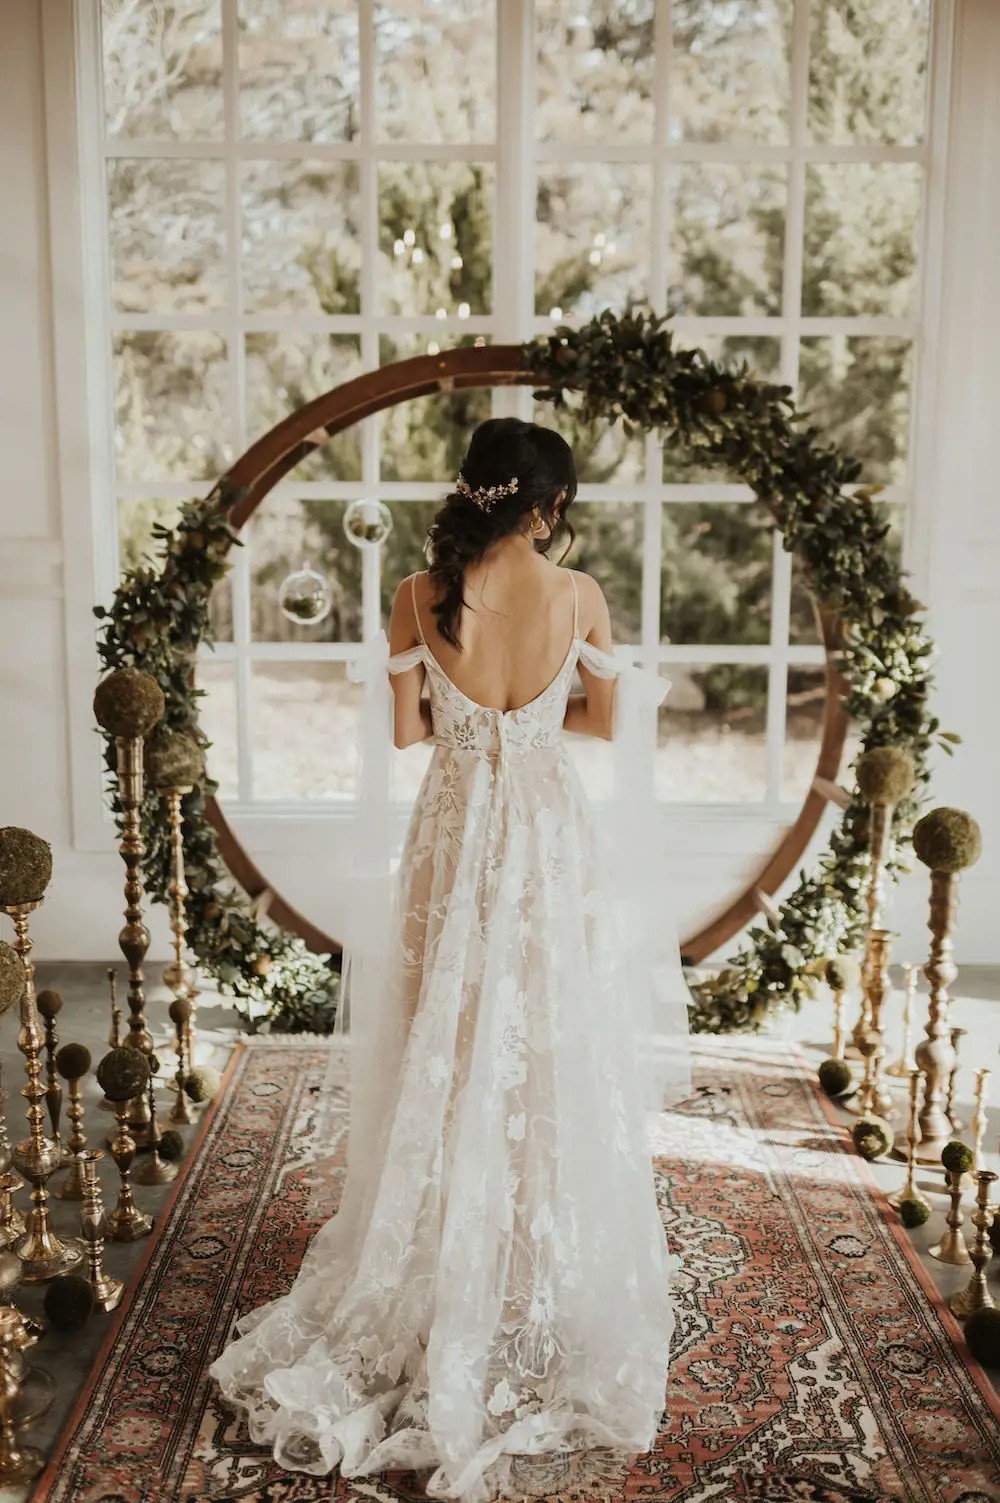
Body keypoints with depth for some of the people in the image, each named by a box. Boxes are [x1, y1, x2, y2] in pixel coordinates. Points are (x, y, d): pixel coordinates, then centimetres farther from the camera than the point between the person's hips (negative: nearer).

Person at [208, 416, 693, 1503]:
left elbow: (405, 729, -1)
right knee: (551, 1063, 13)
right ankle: (546, 1279, 27)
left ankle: (441, 1285, 27)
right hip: (550, 842, -1)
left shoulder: (420, 595, -8)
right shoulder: (579, 595, -9)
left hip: (452, 835, 1)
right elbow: (609, 720, 1)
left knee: (449, 1059, 14)